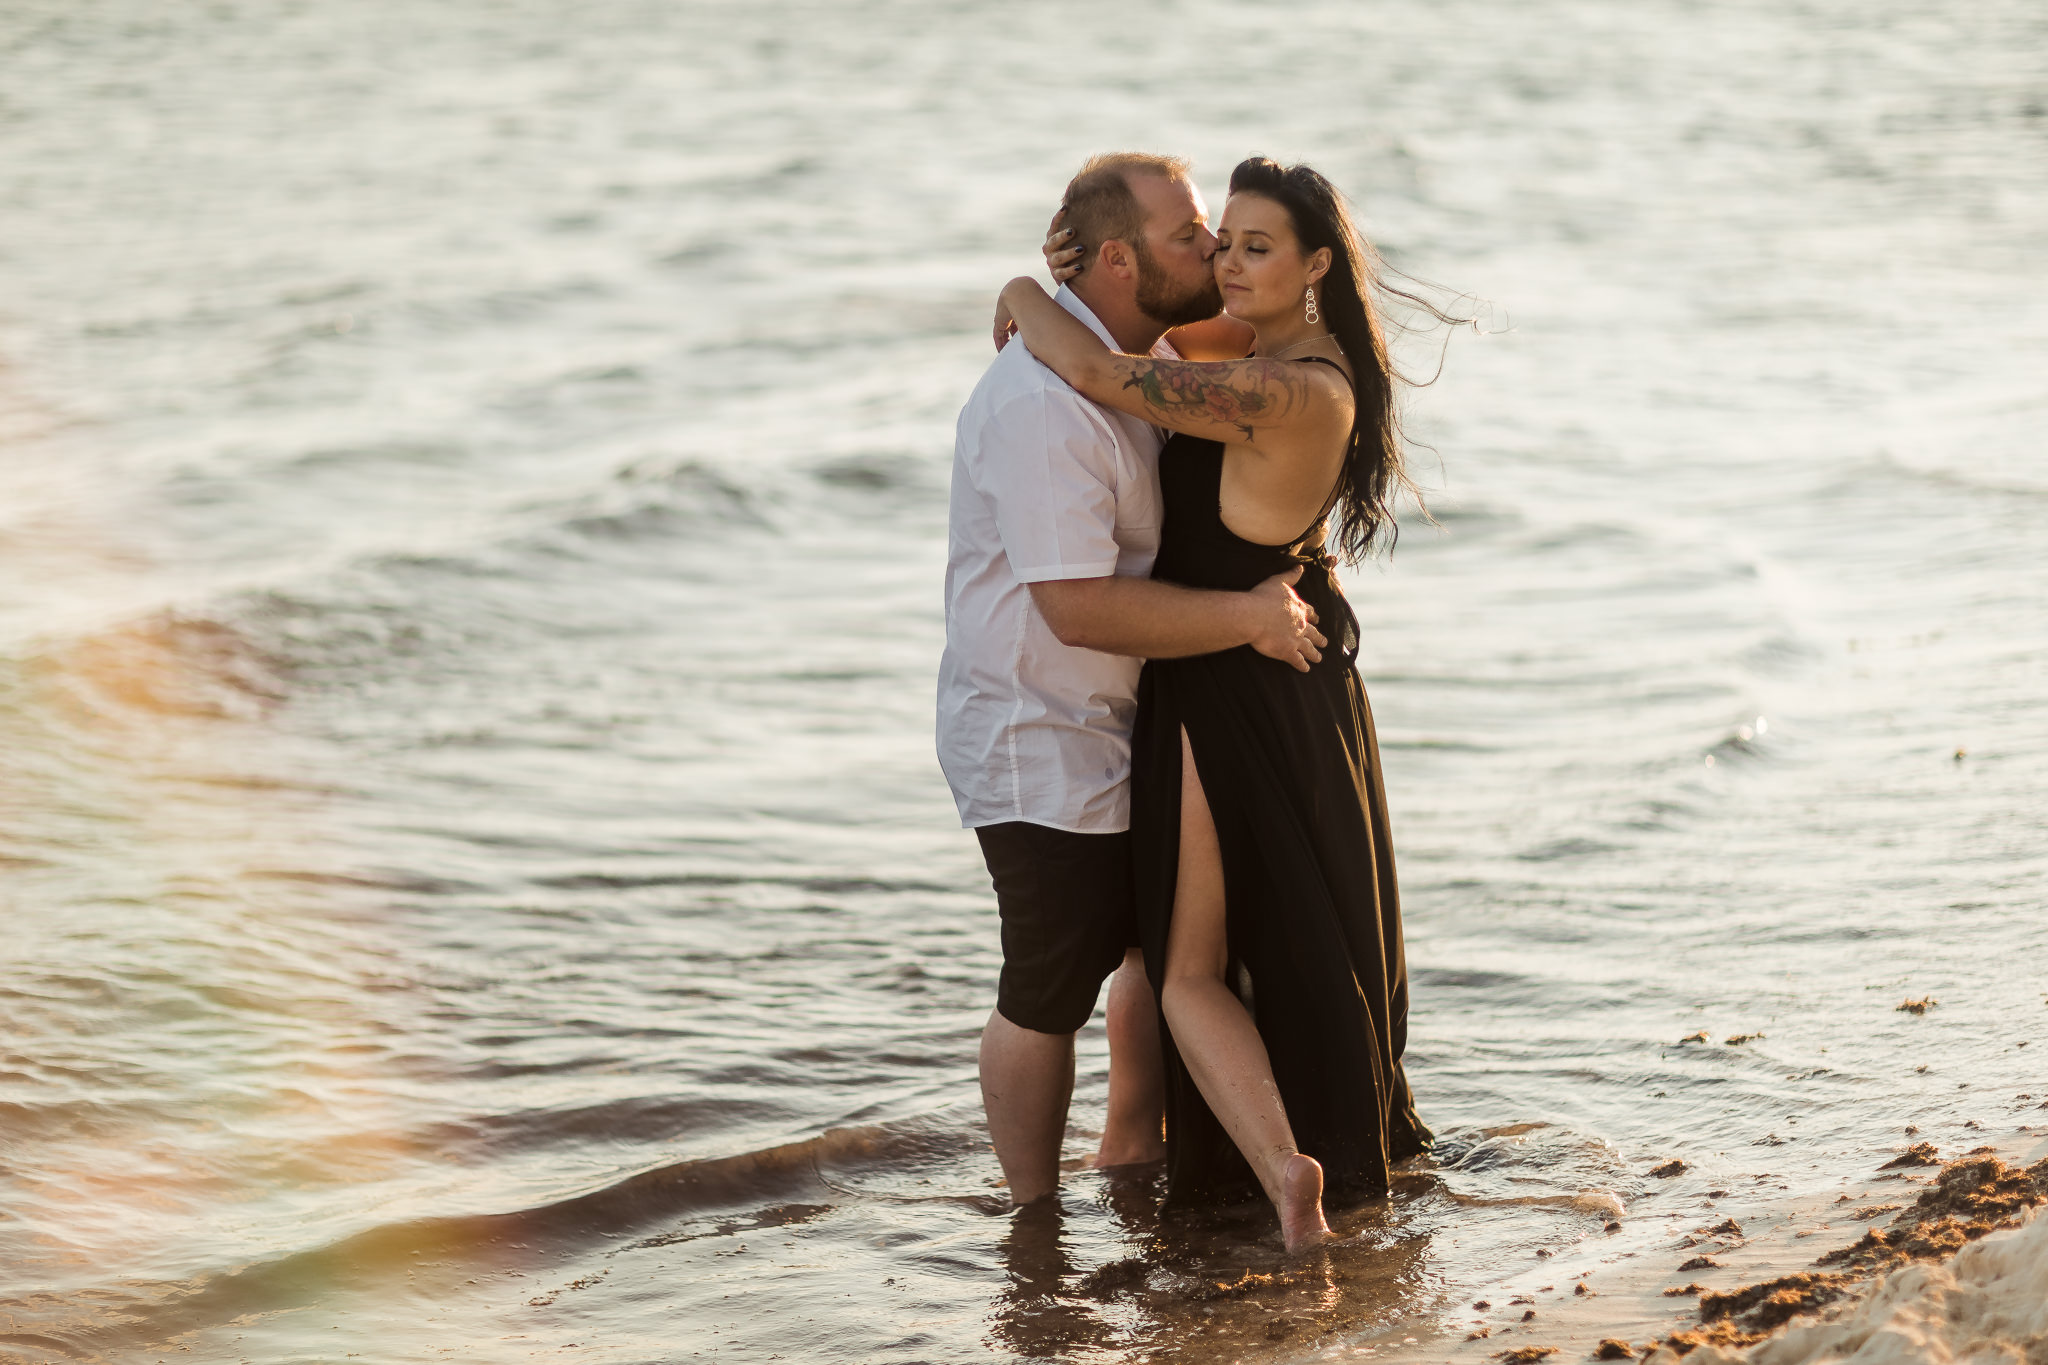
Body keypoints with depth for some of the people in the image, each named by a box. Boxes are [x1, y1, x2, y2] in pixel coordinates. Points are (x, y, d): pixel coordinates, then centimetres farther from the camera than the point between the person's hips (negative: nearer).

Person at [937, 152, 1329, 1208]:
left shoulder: (1151, 354, 2)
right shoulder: (1045, 402, -28)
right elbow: (1079, 607, -32)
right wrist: (1247, 617, -25)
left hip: (1128, 723, 10)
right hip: (1040, 742, -10)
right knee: (1051, 989, 1)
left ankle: (1131, 1152, 41)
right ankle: (1036, 1219, 17)